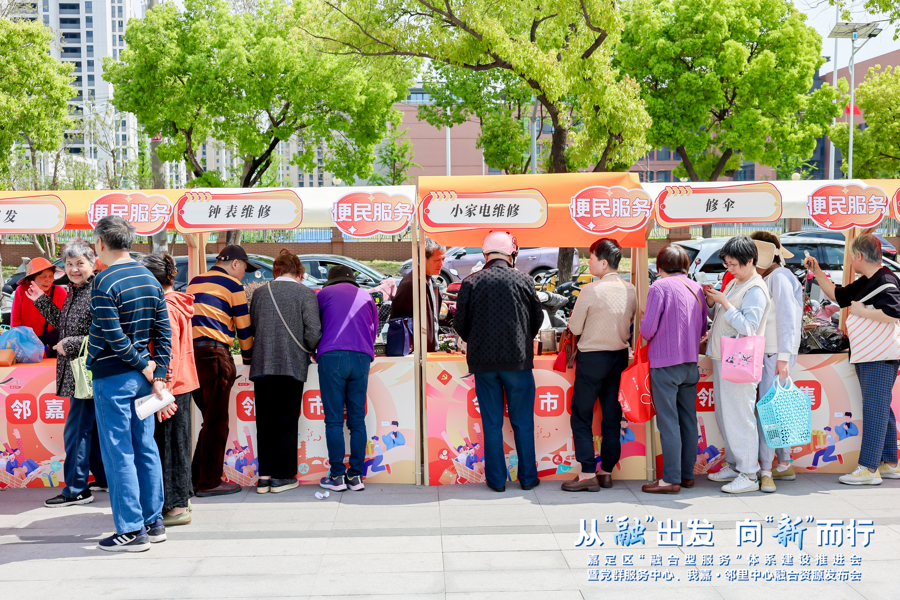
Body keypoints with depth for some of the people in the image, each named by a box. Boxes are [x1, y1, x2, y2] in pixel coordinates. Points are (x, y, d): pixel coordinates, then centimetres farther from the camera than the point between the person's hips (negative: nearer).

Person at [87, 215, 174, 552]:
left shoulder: (104, 282, -14)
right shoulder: (150, 280, 8)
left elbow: (113, 337, -19)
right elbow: (164, 332, 5)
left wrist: (145, 367, -8)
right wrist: (158, 378, 3)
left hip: (112, 378, -7)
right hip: (142, 376, 7)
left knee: (118, 453, 0)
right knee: (145, 448, 12)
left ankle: (131, 531, 4)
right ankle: (153, 523, 19)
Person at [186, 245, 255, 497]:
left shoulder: (194, 282, 22)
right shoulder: (232, 284, 1)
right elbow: (244, 327, 3)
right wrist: (249, 357, 17)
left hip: (190, 351, 8)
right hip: (214, 353, -8)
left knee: (210, 419, 15)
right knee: (216, 422, -2)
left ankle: (197, 477, 18)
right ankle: (210, 482, 1)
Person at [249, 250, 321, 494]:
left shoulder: (260, 293, 10)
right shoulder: (306, 293, -2)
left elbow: (251, 327, 13)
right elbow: (313, 331, -10)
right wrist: (309, 351, 9)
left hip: (261, 365, 3)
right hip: (292, 365, -3)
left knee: (265, 421, 10)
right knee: (286, 422, 5)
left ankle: (264, 476, 10)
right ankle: (281, 476, 8)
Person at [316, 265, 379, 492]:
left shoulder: (325, 294, 16)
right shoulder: (367, 297, 23)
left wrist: (313, 353, 36)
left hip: (331, 356, -2)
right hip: (361, 359, 3)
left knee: (334, 420, -1)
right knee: (357, 420, 5)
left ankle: (337, 476, -1)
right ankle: (356, 476, 4)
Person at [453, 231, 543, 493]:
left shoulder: (471, 282, -4)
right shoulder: (523, 281, -3)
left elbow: (460, 324, 1)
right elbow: (537, 319, 8)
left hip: (483, 362, 1)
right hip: (518, 360, 0)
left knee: (492, 424, 8)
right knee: (522, 422, 10)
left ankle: (497, 479, 13)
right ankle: (528, 478, 16)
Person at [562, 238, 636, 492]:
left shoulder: (590, 290, -16)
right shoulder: (630, 290, 1)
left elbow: (575, 328, -10)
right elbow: (630, 325, 9)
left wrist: (573, 318, 11)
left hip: (593, 357, -6)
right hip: (620, 357, 6)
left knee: (581, 416, 3)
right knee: (612, 416, 12)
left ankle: (588, 474, 0)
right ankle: (607, 471, 18)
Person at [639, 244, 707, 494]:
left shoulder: (660, 287, -11)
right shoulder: (696, 288, 7)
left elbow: (648, 330, -14)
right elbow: (703, 329, 14)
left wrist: (643, 322, 7)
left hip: (665, 363, -6)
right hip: (691, 363, 6)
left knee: (668, 422, -3)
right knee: (688, 420, 12)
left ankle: (671, 479, -1)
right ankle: (687, 474, 19)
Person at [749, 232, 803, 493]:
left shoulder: (780, 278, -11)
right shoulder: (765, 279, 17)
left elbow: (787, 320, -18)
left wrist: (783, 357, -22)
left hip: (777, 354, -9)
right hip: (765, 353, 9)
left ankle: (766, 471, -8)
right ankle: (784, 465, 20)